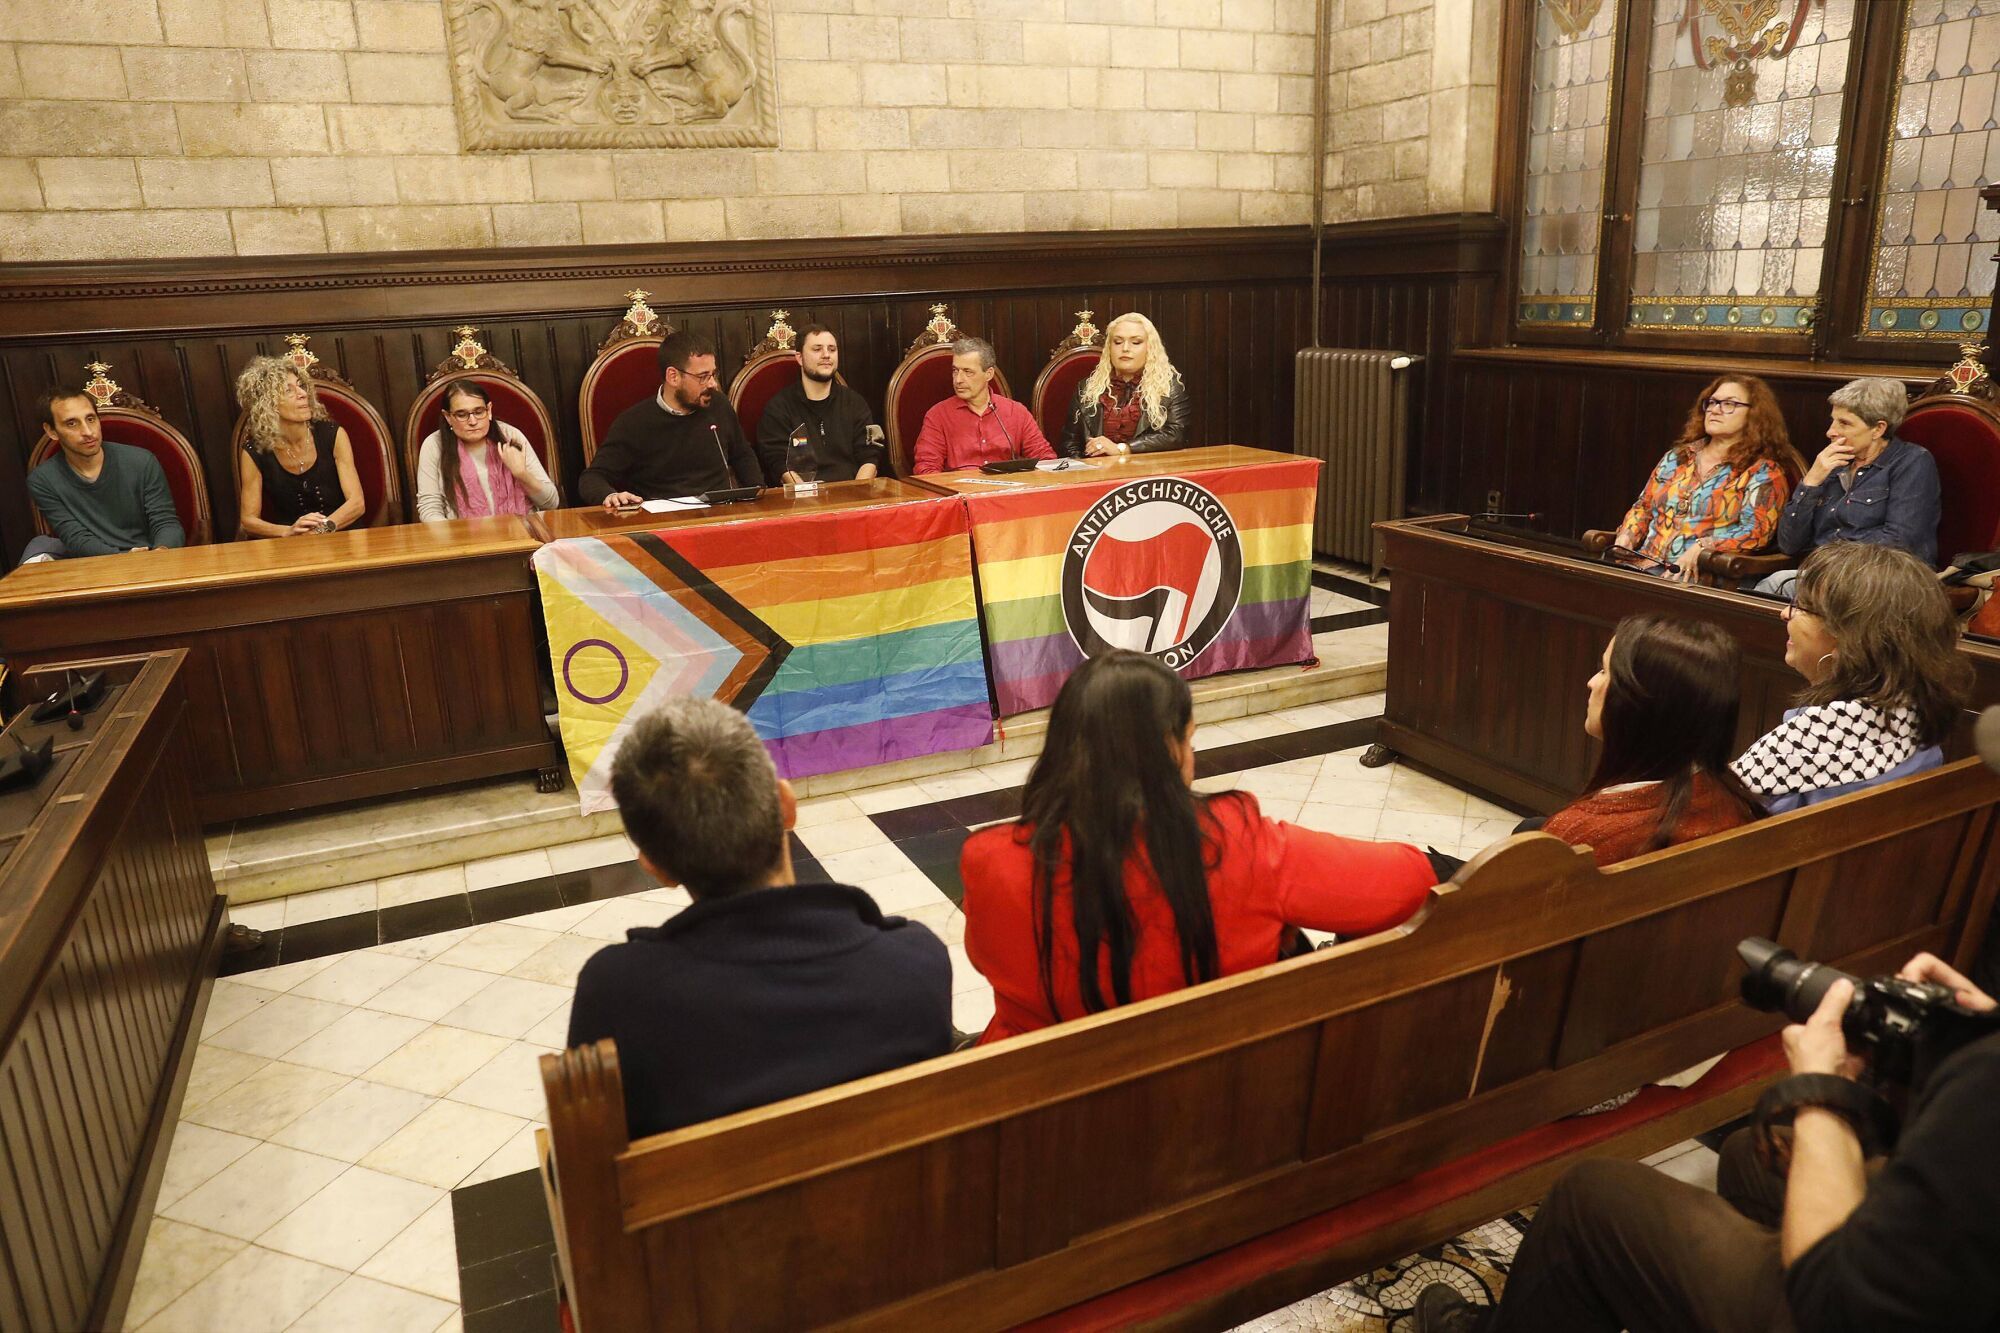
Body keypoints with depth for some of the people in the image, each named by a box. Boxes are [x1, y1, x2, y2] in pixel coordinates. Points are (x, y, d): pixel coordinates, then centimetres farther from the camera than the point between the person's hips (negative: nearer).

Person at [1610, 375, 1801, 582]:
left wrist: (1700, 548, -22)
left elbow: (1756, 531, -9)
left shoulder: (1763, 472, 4)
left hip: (1699, 577, -5)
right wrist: (1627, 536, 3)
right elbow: (1643, 507, 24)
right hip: (1645, 567, 5)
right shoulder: (1677, 457, 20)